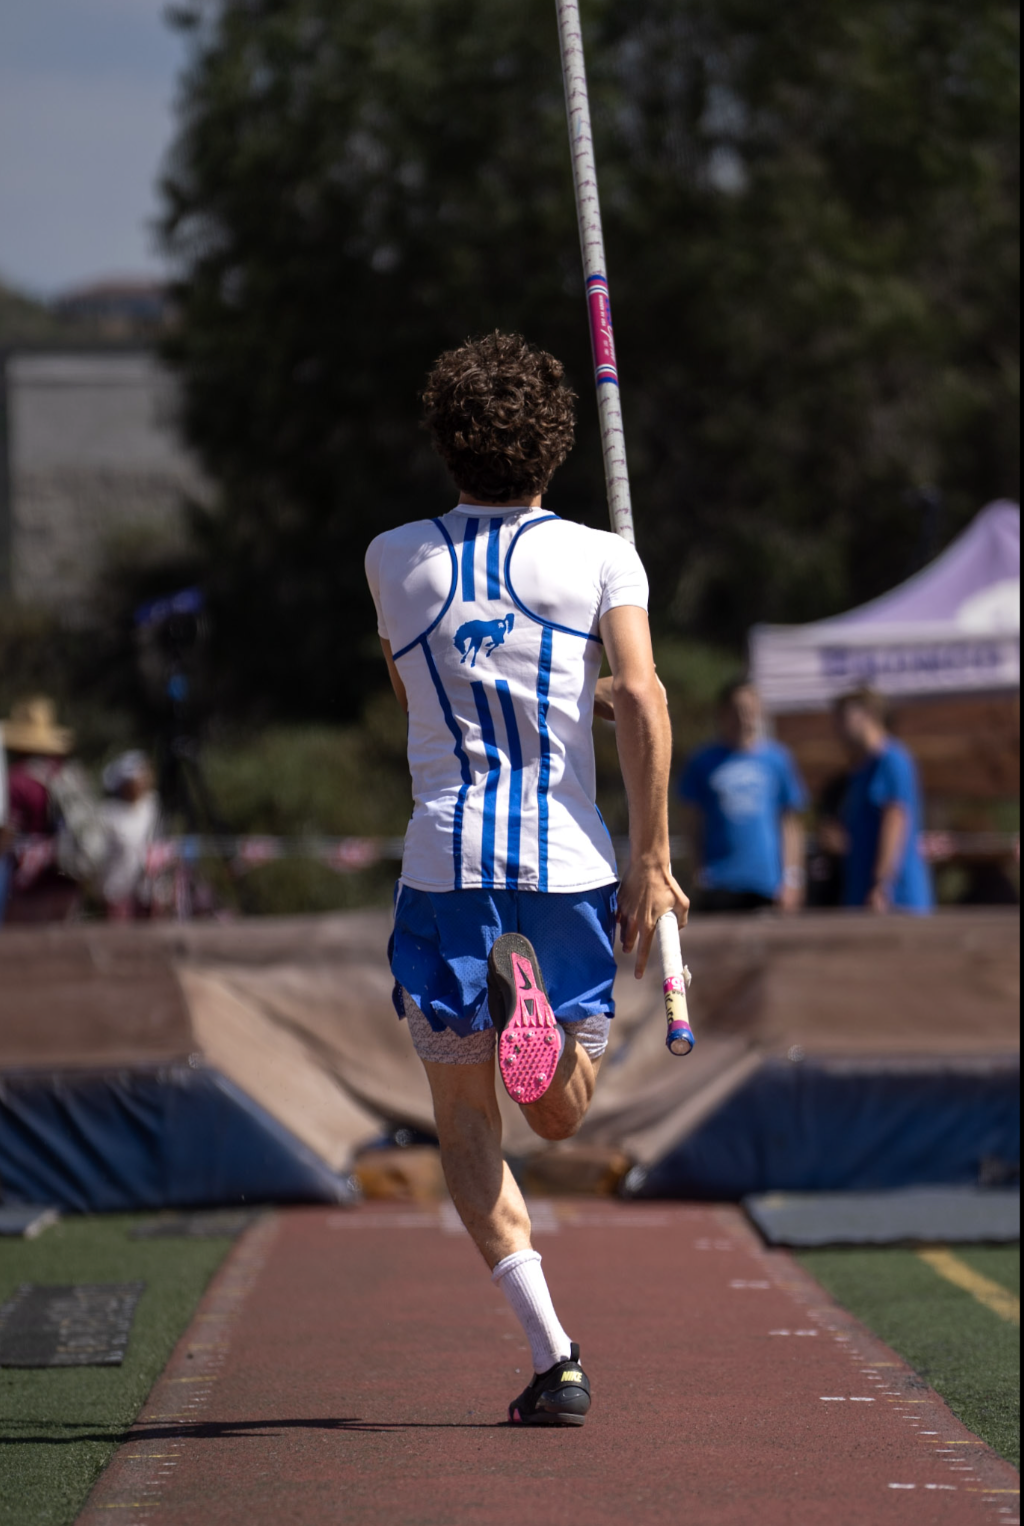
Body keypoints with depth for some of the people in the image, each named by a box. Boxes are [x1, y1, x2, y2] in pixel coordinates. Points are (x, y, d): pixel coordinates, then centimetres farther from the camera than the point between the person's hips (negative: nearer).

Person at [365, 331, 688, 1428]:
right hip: (573, 863, 0)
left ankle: (552, 1352, -11)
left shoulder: (394, 561, 9)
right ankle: (537, 998, -22)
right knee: (560, 1114, 15)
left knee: (465, 1120, 7)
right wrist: (651, 858, -6)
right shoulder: (601, 558, 3)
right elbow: (641, 701, -9)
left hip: (446, 860, 0)